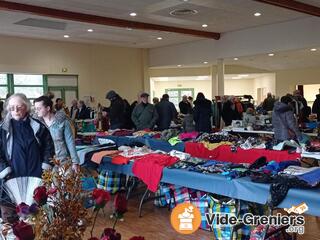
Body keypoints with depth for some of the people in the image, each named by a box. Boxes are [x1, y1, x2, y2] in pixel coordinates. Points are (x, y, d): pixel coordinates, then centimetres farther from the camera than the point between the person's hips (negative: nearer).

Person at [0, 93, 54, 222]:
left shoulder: (38, 126, 1)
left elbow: (49, 146, 7)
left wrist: (46, 165, 0)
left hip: (37, 176, 1)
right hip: (14, 178, -1)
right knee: (11, 214, 4)